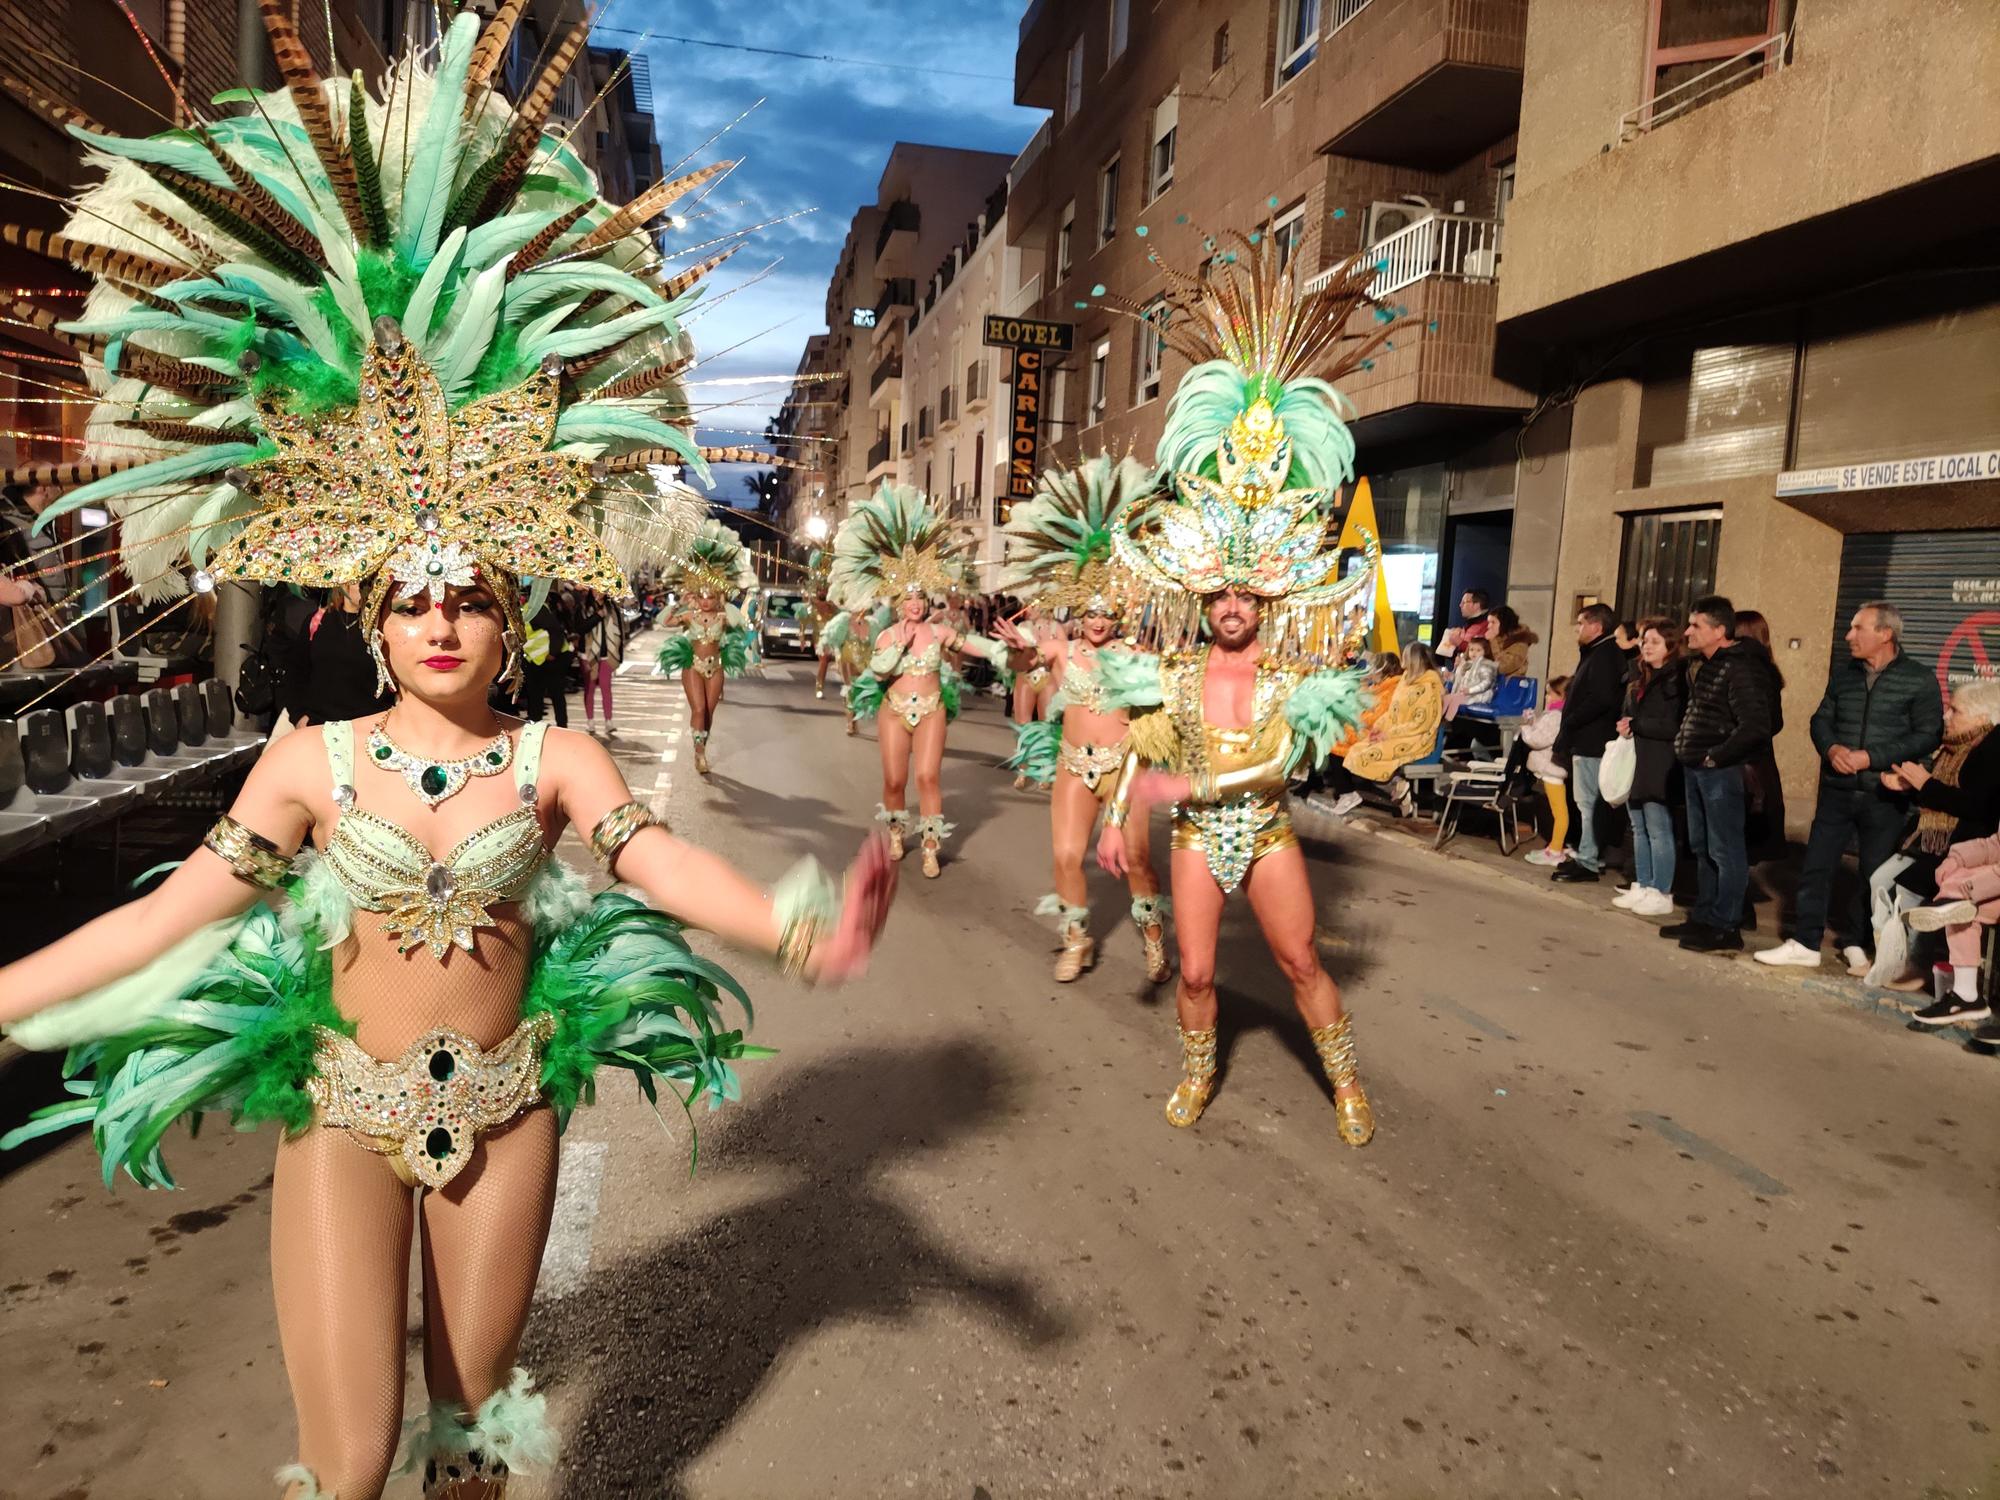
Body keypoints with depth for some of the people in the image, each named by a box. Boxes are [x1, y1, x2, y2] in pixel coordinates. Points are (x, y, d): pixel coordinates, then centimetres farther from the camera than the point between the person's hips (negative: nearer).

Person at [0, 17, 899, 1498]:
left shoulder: (552, 756, -6)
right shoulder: (313, 761, -3)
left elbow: (662, 862, -19)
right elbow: (169, 914, -3)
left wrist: (791, 920, -37)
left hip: (505, 1109, 1)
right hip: (343, 1111, 0)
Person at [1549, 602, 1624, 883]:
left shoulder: (1603, 656, -14)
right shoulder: (1595, 654, 19)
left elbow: (1600, 700, -24)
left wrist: (1569, 723, -18)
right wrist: (1568, 730, 13)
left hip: (1591, 743, -11)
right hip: (1585, 741, 11)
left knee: (1588, 802, -7)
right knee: (1588, 802, 15)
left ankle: (1587, 862, -3)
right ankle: (1590, 857, 22)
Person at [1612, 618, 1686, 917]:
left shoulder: (1676, 680, -9)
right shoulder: (1639, 677, 16)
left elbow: (1675, 727, -17)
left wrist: (1635, 725, -13)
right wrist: (1624, 728, 0)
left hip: (1660, 767, -8)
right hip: (1635, 763, 8)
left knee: (1658, 831, -4)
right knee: (1639, 829, 11)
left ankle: (1662, 894, 2)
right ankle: (1641, 887, 18)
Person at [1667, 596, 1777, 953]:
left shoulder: (1740, 668, -16)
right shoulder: (1699, 664, 12)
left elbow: (1755, 726, -24)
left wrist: (1716, 756, -17)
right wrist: (1684, 747, 12)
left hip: (1721, 770, -10)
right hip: (1695, 767, 10)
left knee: (1725, 850, -2)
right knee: (1701, 847, 16)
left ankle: (1725, 928, 4)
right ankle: (1703, 917, 26)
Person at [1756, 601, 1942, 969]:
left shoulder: (1920, 679, -4)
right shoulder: (1843, 674, 10)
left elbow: (1928, 735, -10)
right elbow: (1821, 719, 12)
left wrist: (1871, 758, -17)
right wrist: (1831, 748, -10)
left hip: (1885, 796, -3)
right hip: (1837, 790, 4)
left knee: (1875, 874, 6)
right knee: (1817, 866, 3)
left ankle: (1854, 942, 21)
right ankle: (1805, 944, 9)